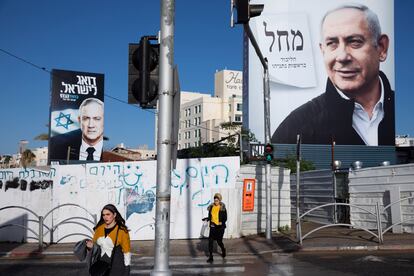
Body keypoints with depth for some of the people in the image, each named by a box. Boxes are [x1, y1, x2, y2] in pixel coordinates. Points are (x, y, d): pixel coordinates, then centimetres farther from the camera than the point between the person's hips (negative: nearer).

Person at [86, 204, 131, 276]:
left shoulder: (122, 230, -9)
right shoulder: (99, 228, 5)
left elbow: (126, 251, -6)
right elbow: (95, 244, 19)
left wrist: (127, 269, -8)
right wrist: (91, 246, -4)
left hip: (116, 267, -5)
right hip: (101, 266, 5)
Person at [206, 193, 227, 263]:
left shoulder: (223, 208, -7)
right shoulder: (211, 207, 3)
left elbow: (225, 218, -5)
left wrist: (222, 222, -21)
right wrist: (207, 219, -7)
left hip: (220, 227, -3)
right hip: (212, 226, 3)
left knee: (219, 241, 6)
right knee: (210, 241, -7)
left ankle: (223, 250, 40)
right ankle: (210, 257, 0)